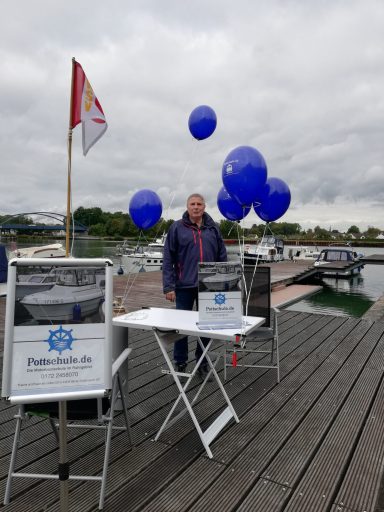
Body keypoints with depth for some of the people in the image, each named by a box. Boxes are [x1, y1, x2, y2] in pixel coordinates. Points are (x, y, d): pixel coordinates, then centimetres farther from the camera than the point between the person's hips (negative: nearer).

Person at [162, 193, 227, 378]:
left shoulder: (213, 228, 6)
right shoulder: (177, 228, -2)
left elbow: (222, 257, 8)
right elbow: (168, 259, -4)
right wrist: (168, 286, -9)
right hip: (184, 285, -2)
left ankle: (203, 362, 28)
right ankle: (180, 363, 24)